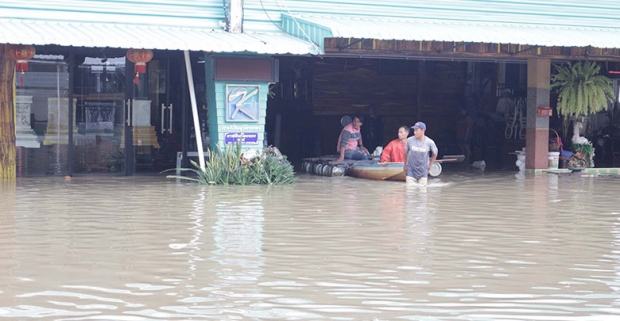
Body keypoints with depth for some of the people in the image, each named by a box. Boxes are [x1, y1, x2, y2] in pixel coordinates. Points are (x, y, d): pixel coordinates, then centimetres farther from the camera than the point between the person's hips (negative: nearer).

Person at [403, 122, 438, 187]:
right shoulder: (410, 140, -9)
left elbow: (435, 153, 8)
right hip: (411, 171, 0)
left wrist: (430, 165, 10)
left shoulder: (429, 142, -12)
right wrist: (405, 164, 17)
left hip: (423, 172, 0)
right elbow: (406, 152, 9)